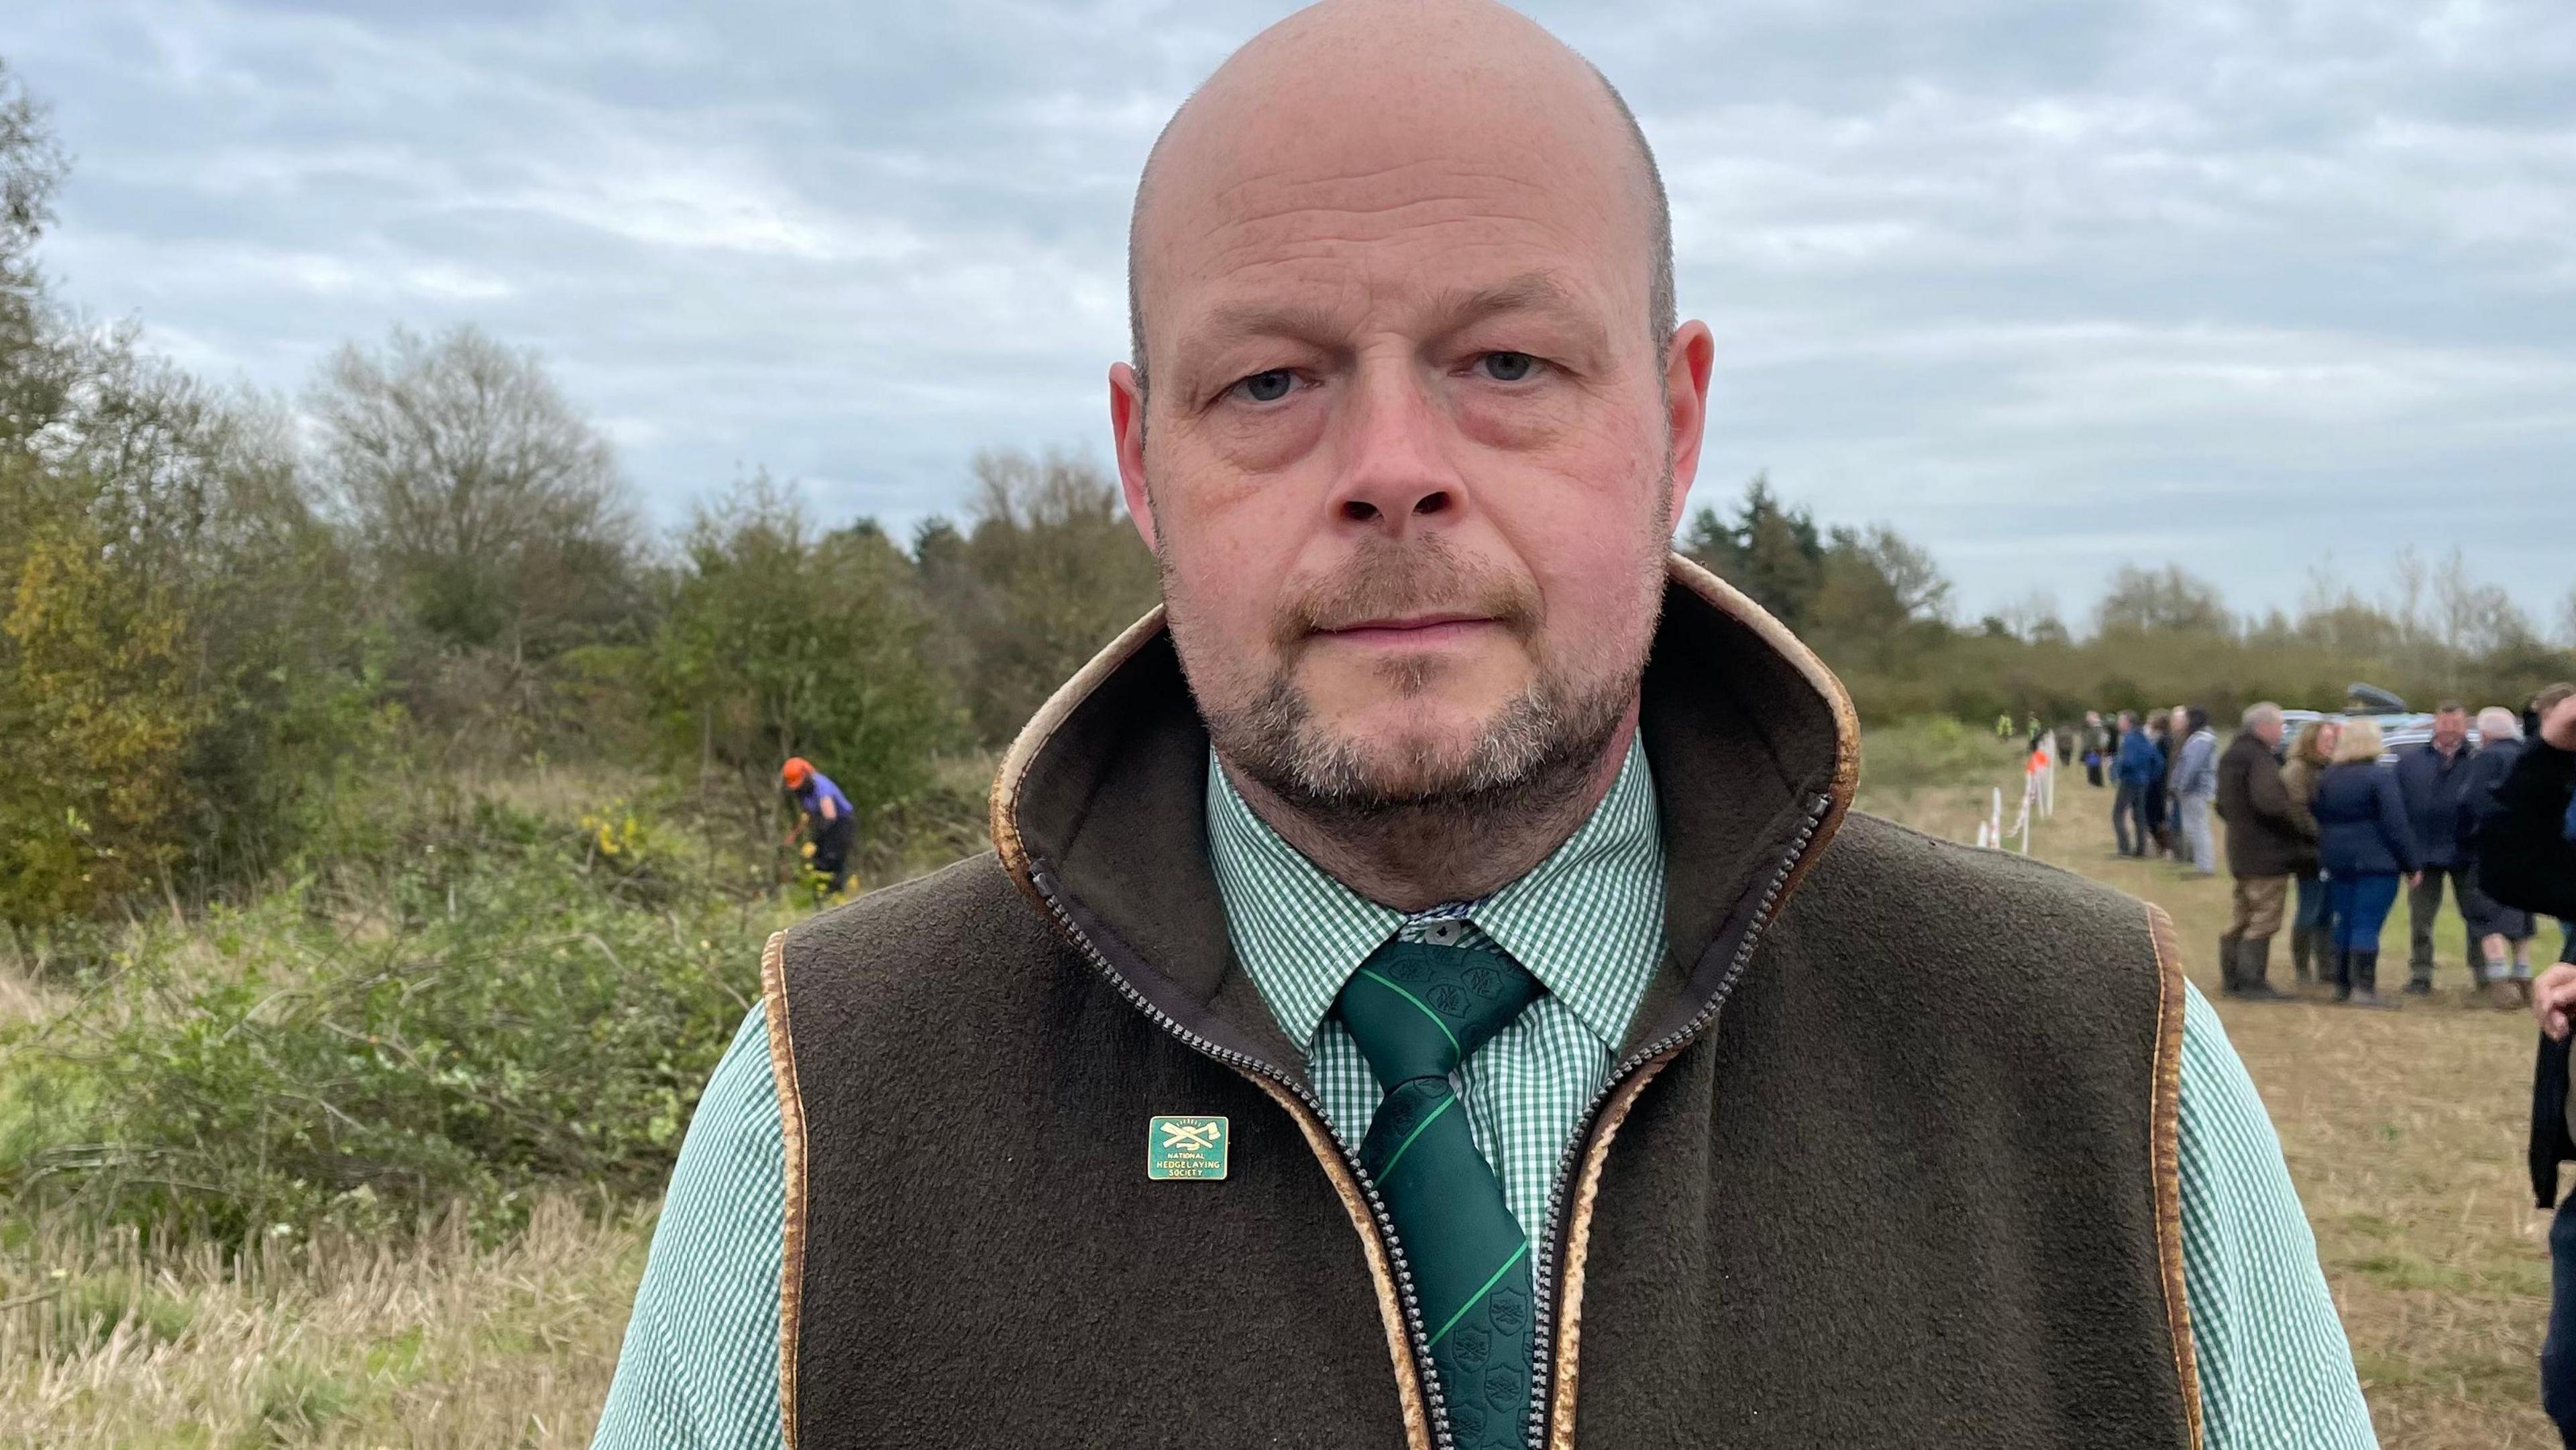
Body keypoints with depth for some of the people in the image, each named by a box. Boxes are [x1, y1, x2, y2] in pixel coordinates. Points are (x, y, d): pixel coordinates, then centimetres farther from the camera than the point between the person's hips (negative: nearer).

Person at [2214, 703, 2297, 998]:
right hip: (2266, 853, -10)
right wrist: (2296, 830, -19)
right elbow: (2269, 801, -29)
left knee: (2242, 917, 17)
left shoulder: (2230, 756, 16)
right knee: (2264, 919, -6)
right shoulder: (2259, 759, -17)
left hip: (2240, 849, 10)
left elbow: (2222, 805, 24)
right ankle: (2252, 981, -7)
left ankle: (2232, 978, 22)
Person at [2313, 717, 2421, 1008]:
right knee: (2367, 925, -7)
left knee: (2345, 922, 13)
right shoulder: (2381, 777, -12)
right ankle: (2363, 988, -10)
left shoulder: (2328, 778, 9)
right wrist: (2412, 862, -7)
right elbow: (2396, 824, -13)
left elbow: (2320, 820, 14)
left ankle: (2342, 985, 17)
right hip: (2376, 861, -6)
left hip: (2338, 861, 6)